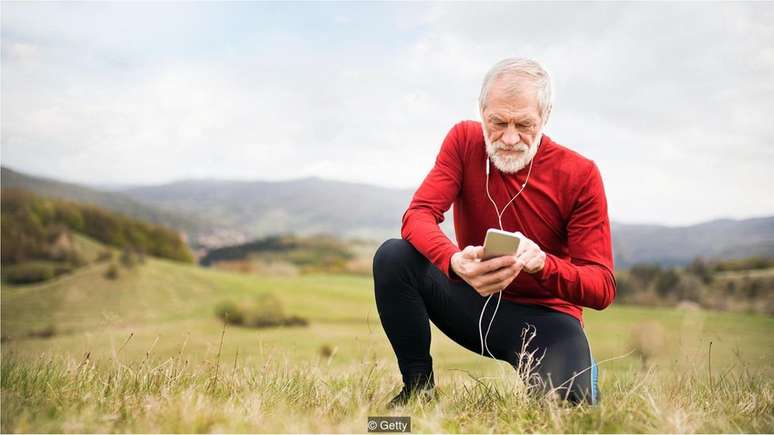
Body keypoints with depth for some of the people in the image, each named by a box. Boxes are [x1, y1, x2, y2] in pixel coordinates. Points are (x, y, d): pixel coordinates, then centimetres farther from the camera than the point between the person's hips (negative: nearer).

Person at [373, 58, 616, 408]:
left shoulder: (581, 175, -14)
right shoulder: (464, 141, -8)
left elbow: (602, 288, -15)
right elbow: (418, 216, -19)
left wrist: (543, 263, -37)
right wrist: (455, 261, -41)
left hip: (544, 316, -2)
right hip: (474, 299, 2)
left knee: (565, 400, -31)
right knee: (392, 256, -22)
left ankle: (581, 375, 11)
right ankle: (419, 386, -5)